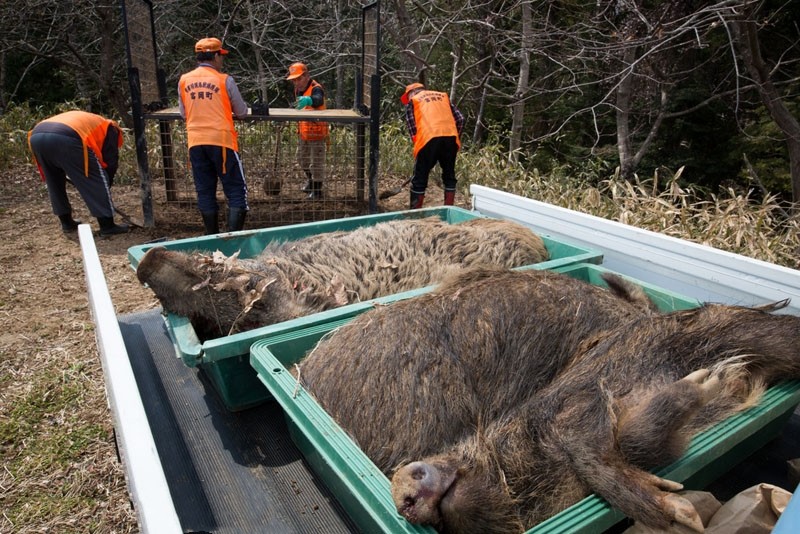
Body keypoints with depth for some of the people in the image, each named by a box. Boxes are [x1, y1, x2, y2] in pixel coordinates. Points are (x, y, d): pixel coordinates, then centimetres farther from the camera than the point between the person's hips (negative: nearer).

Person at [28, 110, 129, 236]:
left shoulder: (81, 119, 42)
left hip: (36, 136, 7)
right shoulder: (109, 128, 24)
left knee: (54, 183, 26)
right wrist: (105, 187, 29)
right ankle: (107, 225, 9)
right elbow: (111, 161, 18)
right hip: (66, 139, -7)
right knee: (97, 182, 7)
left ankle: (66, 223, 34)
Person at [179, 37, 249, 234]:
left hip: (195, 142, 4)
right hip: (221, 140, -4)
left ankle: (213, 237, 16)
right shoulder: (224, 80, -3)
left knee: (205, 191, 11)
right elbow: (241, 112, 4)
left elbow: (183, 113, 17)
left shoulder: (184, 80, 8)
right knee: (236, 190, 1)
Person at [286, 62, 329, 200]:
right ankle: (310, 179, 44)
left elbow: (318, 100, -44)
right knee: (302, 158, 21)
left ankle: (317, 190, 13)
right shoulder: (298, 89, 7)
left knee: (317, 162, -1)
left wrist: (309, 100, -66)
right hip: (304, 132, 9)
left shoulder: (316, 88, -20)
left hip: (317, 132, -8)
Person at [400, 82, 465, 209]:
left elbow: (412, 128, 6)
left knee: (420, 178, 6)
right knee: (449, 175, 17)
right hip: (450, 137, 4)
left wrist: (417, 145, 15)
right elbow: (460, 119, 17)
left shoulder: (412, 101, 17)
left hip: (429, 138, -3)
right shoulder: (443, 95, 27)